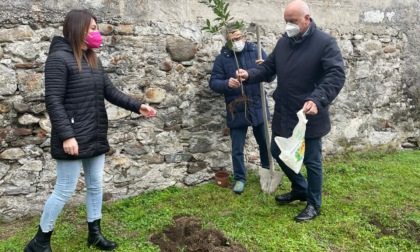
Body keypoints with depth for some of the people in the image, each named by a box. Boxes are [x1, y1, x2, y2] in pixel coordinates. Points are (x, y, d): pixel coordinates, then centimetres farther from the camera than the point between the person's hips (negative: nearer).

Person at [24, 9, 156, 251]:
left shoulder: (93, 60, 12)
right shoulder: (59, 58, -13)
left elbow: (111, 91, 8)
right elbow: (53, 101, -18)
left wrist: (137, 105, -4)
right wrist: (66, 135, -24)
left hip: (96, 137, 8)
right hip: (73, 139, -8)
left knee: (96, 185, 15)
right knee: (65, 190, 1)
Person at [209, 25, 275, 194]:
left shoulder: (257, 52, 1)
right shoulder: (222, 58, -3)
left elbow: (271, 77, 0)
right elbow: (213, 83, -6)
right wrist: (227, 83, -27)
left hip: (258, 108, 2)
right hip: (236, 111, -2)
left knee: (265, 143, 18)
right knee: (237, 149, 6)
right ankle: (240, 178, 24)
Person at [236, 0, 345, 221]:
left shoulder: (325, 43, -13)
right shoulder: (283, 42, 6)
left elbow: (336, 75, -23)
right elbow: (269, 66, 13)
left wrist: (317, 100, -39)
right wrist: (250, 75, -8)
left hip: (310, 116, -7)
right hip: (283, 114, 7)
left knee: (311, 161, 6)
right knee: (278, 153, 17)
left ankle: (314, 204, 27)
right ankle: (300, 189, 40)